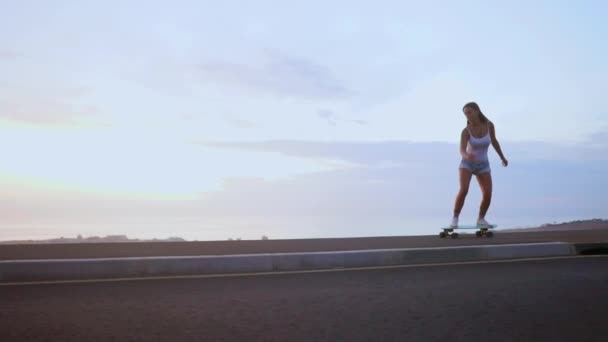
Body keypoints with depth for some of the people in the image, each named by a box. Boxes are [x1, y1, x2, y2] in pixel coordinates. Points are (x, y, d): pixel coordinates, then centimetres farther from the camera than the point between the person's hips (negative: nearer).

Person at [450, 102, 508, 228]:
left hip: (482, 166, 3)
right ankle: (455, 219, -15)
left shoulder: (489, 125, -11)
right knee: (464, 190, -28)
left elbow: (494, 141, 8)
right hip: (467, 164, -3)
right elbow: (462, 151, -33)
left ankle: (481, 219, 12)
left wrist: (502, 157, 19)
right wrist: (467, 156, -59)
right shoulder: (466, 131, -20)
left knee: (488, 195, -12)